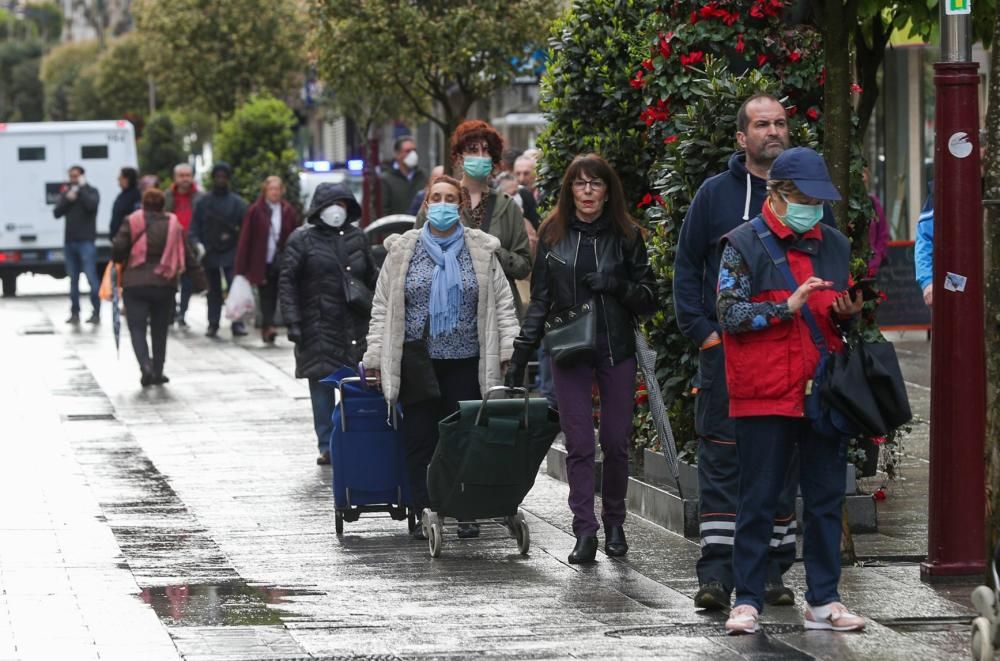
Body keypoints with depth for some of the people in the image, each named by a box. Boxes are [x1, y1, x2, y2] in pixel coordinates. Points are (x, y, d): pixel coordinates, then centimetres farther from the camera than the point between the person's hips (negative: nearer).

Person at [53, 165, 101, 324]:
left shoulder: (91, 191, 2)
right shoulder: (66, 192, 13)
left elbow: (91, 204, -18)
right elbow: (56, 212, 5)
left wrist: (82, 188, -11)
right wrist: (67, 199, -8)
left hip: (86, 241, -5)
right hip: (69, 241, 5)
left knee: (91, 278, -10)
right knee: (73, 279, 6)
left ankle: (96, 313, -7)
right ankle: (75, 313, 10)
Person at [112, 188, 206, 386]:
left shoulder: (132, 222, -4)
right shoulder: (173, 224, 4)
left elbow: (118, 249, -10)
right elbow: (188, 255, 5)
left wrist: (119, 261, 13)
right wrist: (199, 280, 9)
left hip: (135, 284, -2)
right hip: (165, 285, 2)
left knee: (137, 328, 0)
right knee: (160, 330, 15)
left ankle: (146, 366, -21)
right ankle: (157, 373, 15)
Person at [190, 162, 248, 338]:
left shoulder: (237, 202, 2)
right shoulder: (204, 202, 7)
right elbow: (195, 226, 6)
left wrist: (233, 234, -12)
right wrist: (198, 243, -8)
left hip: (231, 252, -2)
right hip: (210, 252, 3)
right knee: (214, 290, 10)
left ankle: (237, 324, -13)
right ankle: (213, 324, 16)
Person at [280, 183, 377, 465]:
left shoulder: (357, 238, 12)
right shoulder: (302, 239, 0)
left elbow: (371, 279, 19)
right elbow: (287, 281, -3)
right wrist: (293, 321, -11)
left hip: (354, 325, 3)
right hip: (318, 328, -3)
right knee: (321, 384, 0)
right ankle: (327, 446, 6)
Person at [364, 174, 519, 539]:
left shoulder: (481, 251, 5)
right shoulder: (402, 251, 5)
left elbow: (502, 302, 5)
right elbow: (382, 308, 7)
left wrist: (509, 351, -4)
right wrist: (376, 357, 1)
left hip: (465, 362, 0)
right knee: (420, 440, 1)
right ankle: (424, 515, 7)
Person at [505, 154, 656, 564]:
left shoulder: (626, 236, 5)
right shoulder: (553, 235, 7)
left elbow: (648, 299, 7)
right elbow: (540, 300, 10)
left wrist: (617, 286, -13)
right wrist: (521, 354, 5)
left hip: (616, 350, 0)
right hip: (569, 352, 0)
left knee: (616, 442, 2)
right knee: (579, 444, -6)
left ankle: (614, 523, 19)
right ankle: (585, 532, -7)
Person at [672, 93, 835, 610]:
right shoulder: (715, 194, 4)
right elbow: (686, 267, 7)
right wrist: (701, 330, -3)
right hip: (725, 349, -2)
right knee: (720, 460, -5)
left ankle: (771, 572, 12)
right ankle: (716, 573, -5)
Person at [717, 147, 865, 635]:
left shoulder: (835, 244, 14)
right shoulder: (744, 245, -2)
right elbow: (729, 314, -9)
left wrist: (848, 315, -1)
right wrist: (787, 307, -18)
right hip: (763, 396, -4)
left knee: (826, 500, 6)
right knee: (758, 502, 1)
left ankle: (824, 601, 11)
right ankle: (748, 601, 7)